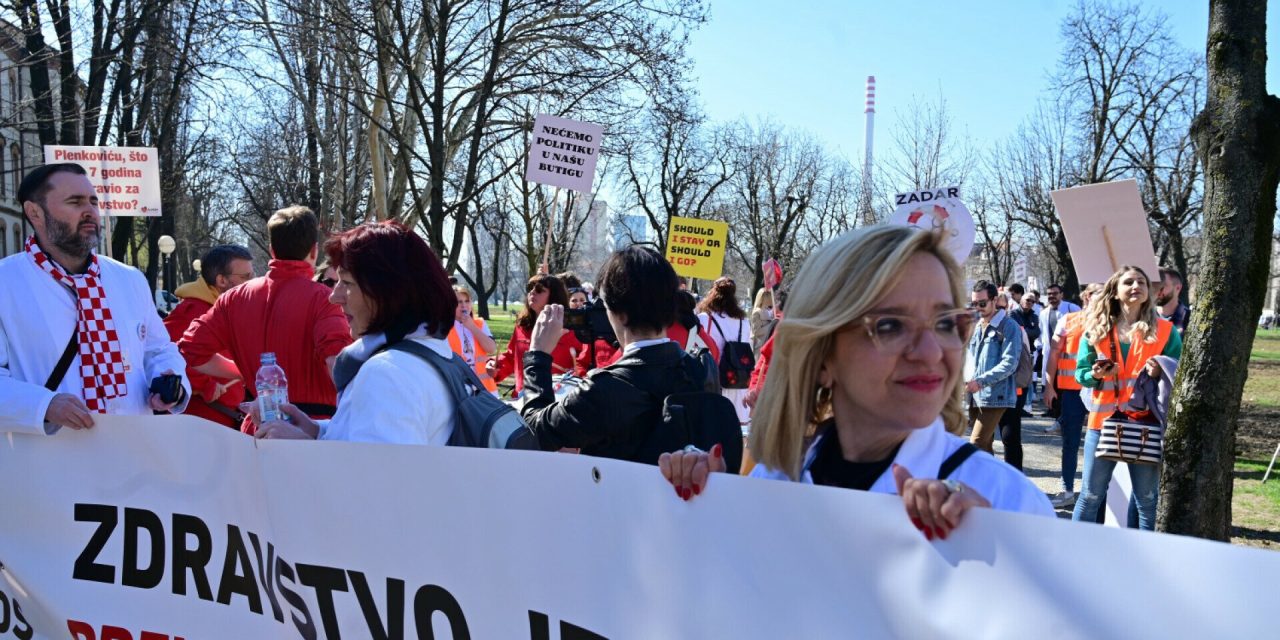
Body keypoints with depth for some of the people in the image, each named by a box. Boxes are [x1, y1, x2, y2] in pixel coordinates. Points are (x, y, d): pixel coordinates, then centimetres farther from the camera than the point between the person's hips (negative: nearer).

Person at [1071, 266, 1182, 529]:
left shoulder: (1164, 330, 2)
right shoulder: (1096, 329, 4)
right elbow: (1081, 372, 6)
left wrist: (1160, 372, -16)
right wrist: (1096, 375, -15)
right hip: (1104, 420, 1)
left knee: (1148, 499, 6)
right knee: (1090, 495, 7)